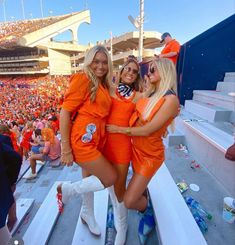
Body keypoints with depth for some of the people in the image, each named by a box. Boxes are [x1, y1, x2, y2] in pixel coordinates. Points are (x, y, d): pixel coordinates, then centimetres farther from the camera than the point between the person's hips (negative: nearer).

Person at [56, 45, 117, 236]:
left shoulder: (103, 85, 12)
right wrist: (66, 149, -15)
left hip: (96, 141, 8)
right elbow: (65, 113, -15)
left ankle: (87, 214, 50)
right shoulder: (83, 79, -11)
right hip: (82, 141, -8)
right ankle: (67, 190, 17)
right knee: (111, 178, -1)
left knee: (90, 179, 23)